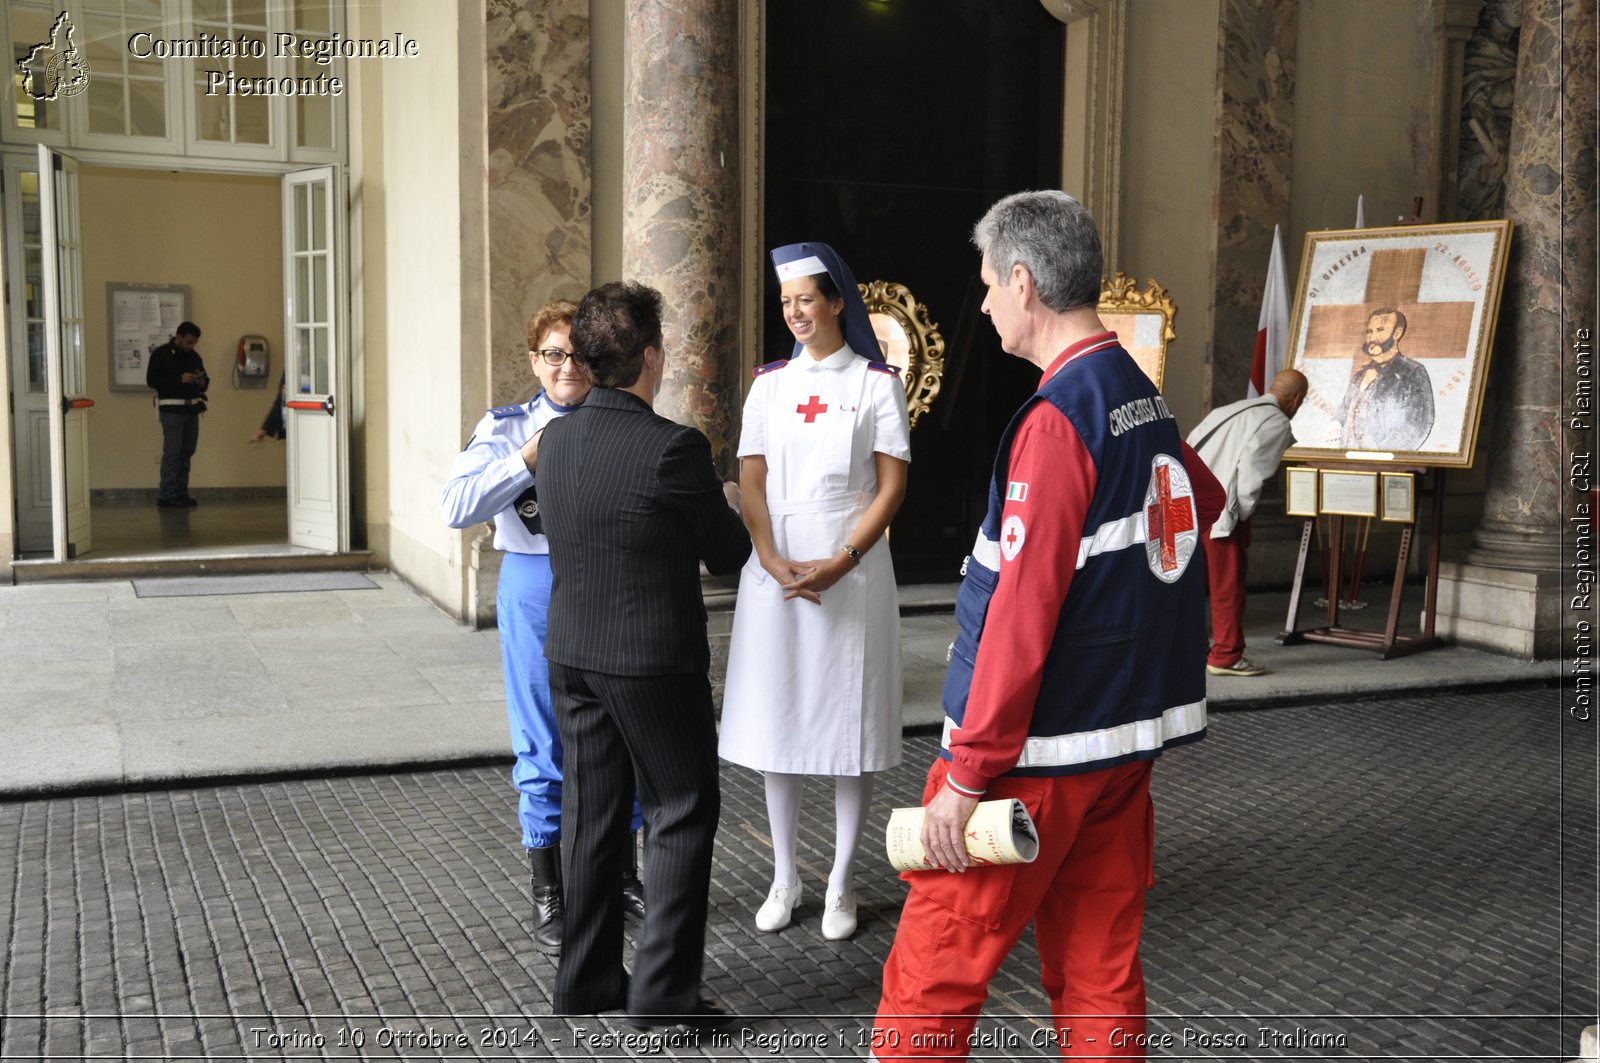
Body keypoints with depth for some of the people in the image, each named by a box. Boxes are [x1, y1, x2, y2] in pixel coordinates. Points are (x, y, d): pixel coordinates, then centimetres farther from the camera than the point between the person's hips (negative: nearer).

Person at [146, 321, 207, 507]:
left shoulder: (194, 357, 14)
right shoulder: (161, 354, -4)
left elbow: (205, 381, 22)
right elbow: (151, 380, -11)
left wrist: (202, 382, -3)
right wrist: (179, 379, -19)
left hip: (192, 408, 6)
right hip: (171, 409, -6)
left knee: (187, 452, 6)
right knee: (172, 452, -8)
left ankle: (181, 492, 12)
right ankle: (166, 495, -5)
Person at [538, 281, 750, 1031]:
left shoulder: (556, 440, 1)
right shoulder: (673, 448, -18)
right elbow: (729, 556, -8)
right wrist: (727, 507, 14)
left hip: (571, 653, 6)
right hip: (655, 661, -6)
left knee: (591, 814, 15)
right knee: (680, 815, 7)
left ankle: (586, 978, 26)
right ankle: (663, 991, 9)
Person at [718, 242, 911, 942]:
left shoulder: (877, 382, 0)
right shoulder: (770, 384, 9)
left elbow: (891, 486, -4)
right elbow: (751, 482, 3)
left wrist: (840, 563, -15)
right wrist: (775, 562, -12)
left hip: (852, 573, -3)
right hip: (777, 570, 3)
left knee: (850, 722, 2)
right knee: (779, 721, 7)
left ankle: (841, 884, 13)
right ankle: (784, 878, 20)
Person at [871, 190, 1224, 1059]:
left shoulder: (1057, 419, -17)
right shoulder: (1144, 398, 10)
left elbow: (1022, 612, -22)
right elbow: (1205, 500, 31)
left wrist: (967, 776, -19)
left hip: (1040, 754, -9)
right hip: (1128, 739, 9)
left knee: (929, 982, 0)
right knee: (1100, 977, 15)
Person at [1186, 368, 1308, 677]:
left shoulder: (1229, 410, 21)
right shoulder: (1277, 422, -2)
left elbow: (1190, 447, 15)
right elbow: (1252, 466, -14)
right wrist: (1244, 511, -3)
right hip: (1220, 512, -8)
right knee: (1228, 585, 4)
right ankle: (1226, 656, 11)